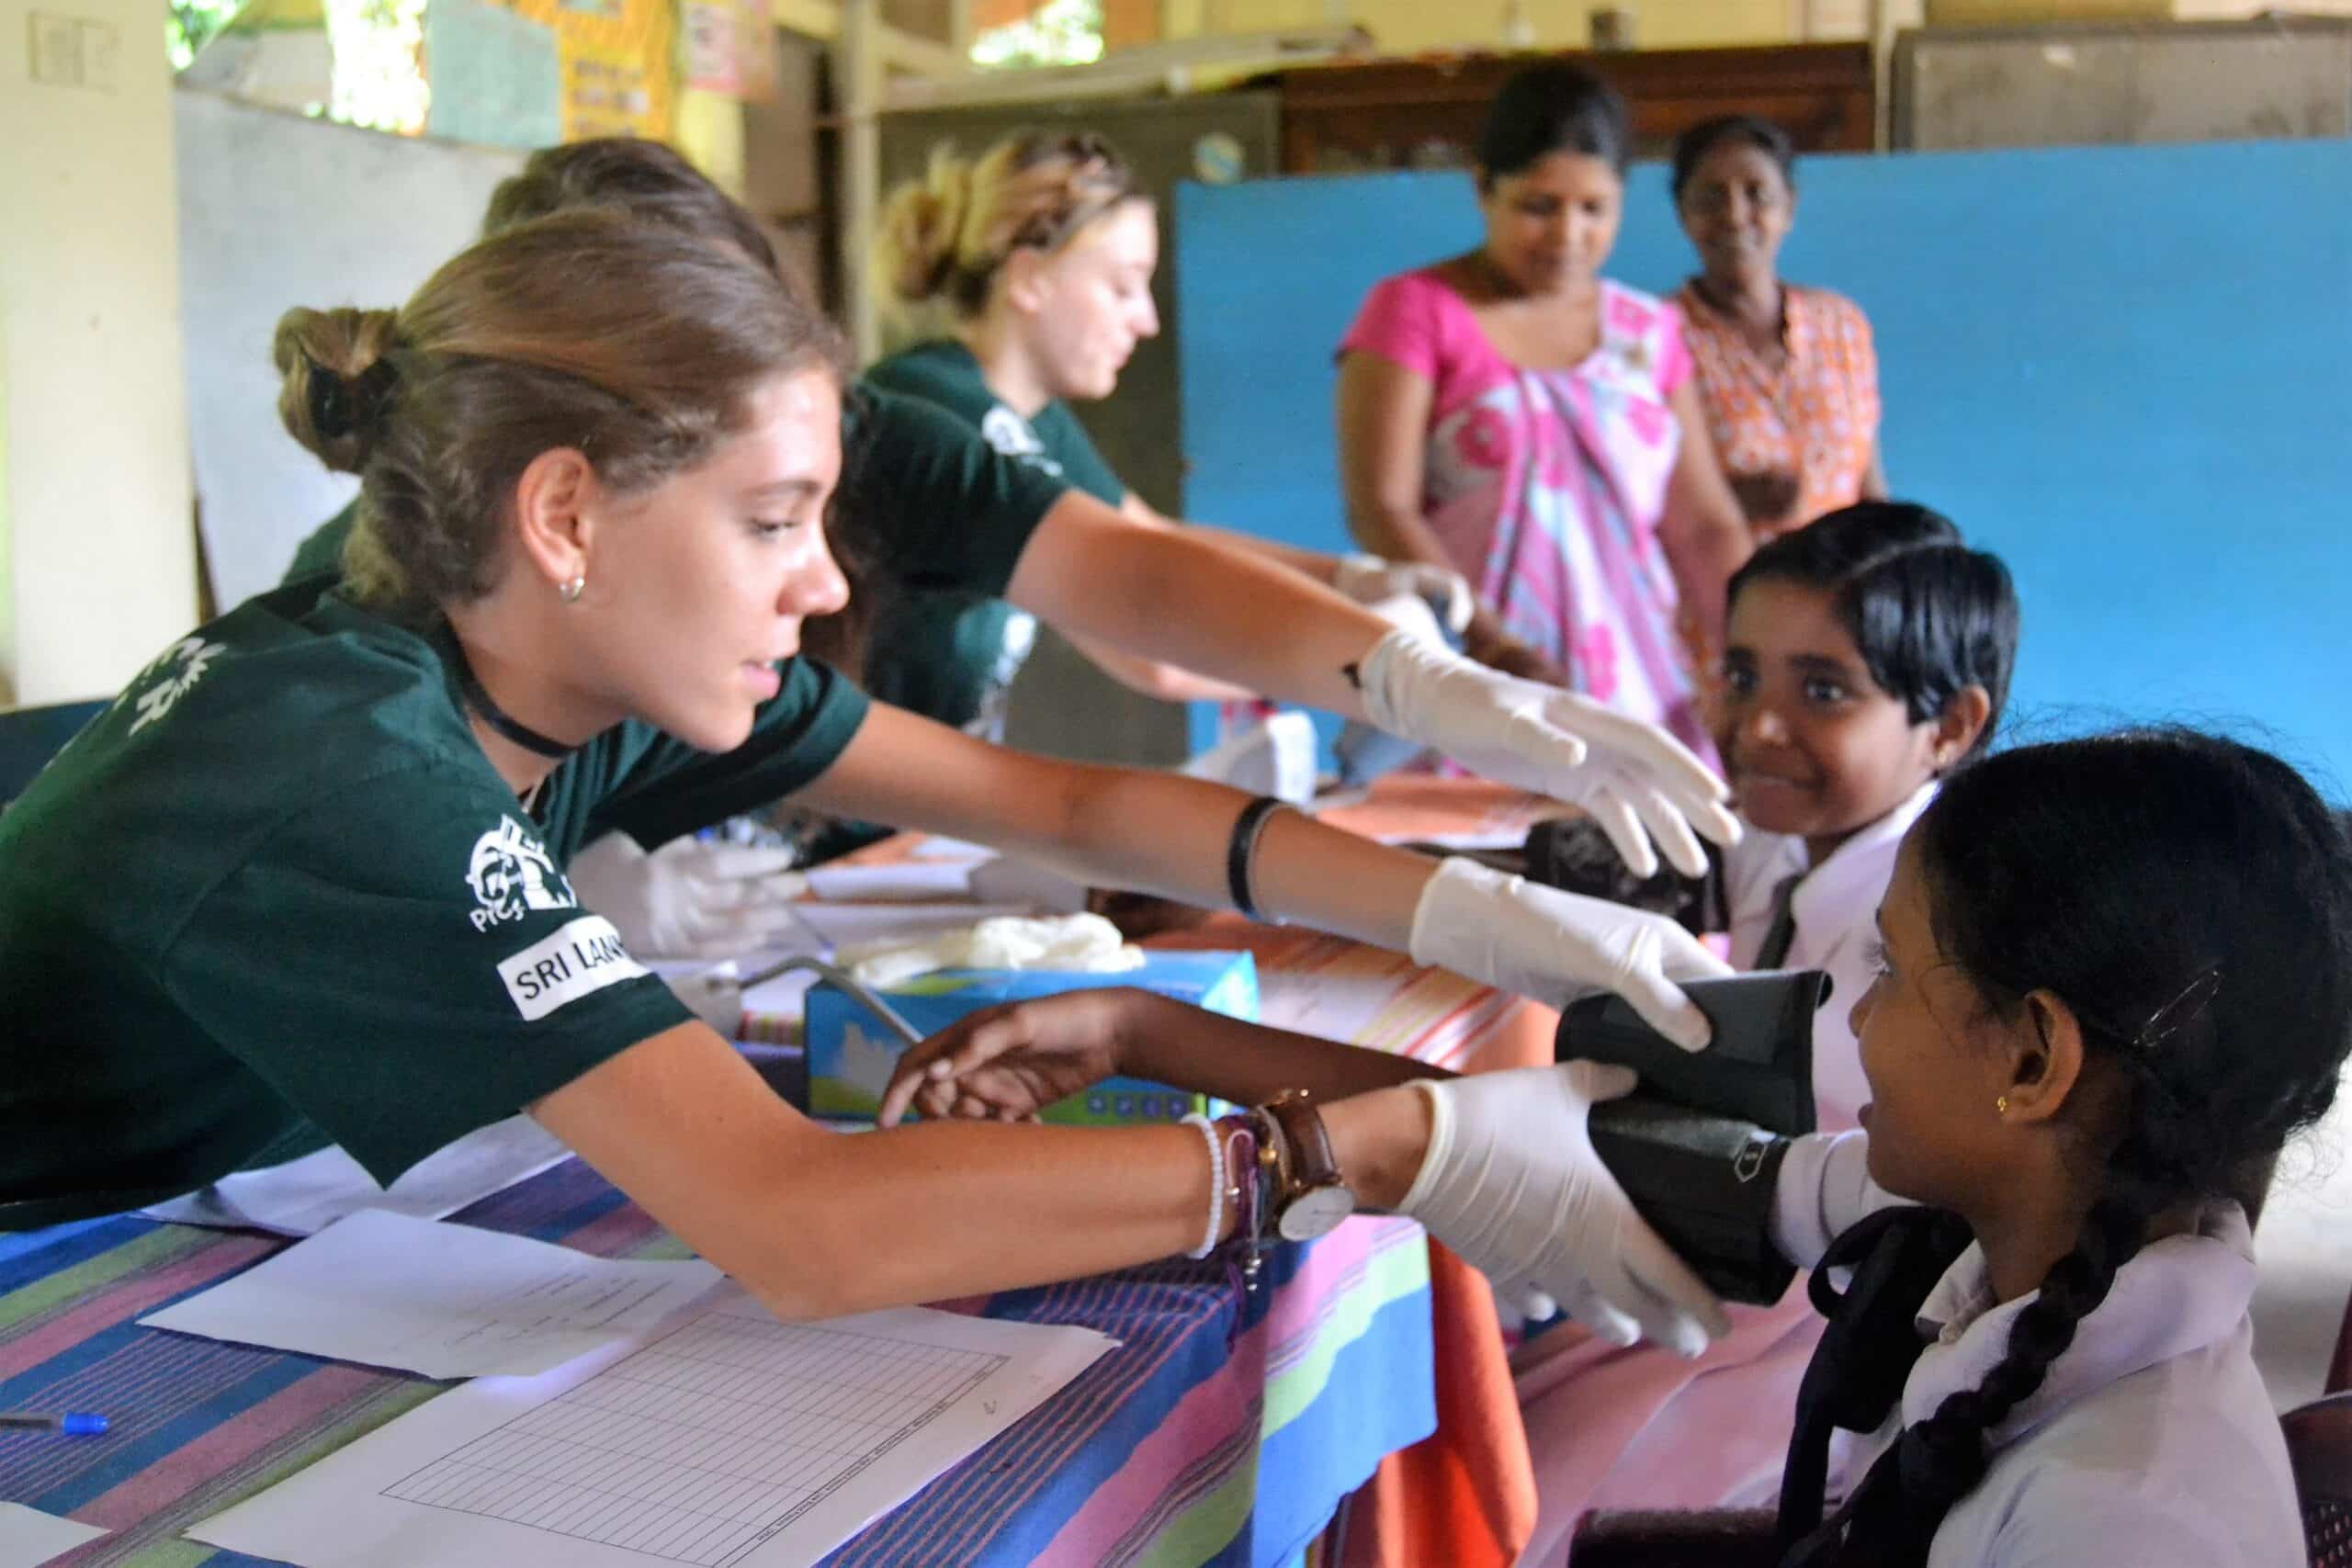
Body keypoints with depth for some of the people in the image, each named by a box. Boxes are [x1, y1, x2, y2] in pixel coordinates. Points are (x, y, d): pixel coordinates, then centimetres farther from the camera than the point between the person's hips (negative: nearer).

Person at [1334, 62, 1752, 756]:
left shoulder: (1648, 333, 12)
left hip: (1636, 687, 4)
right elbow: (1379, 511, -10)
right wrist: (1496, 647, -22)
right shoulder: (1413, 311, -1)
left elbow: (1705, 527, 11)